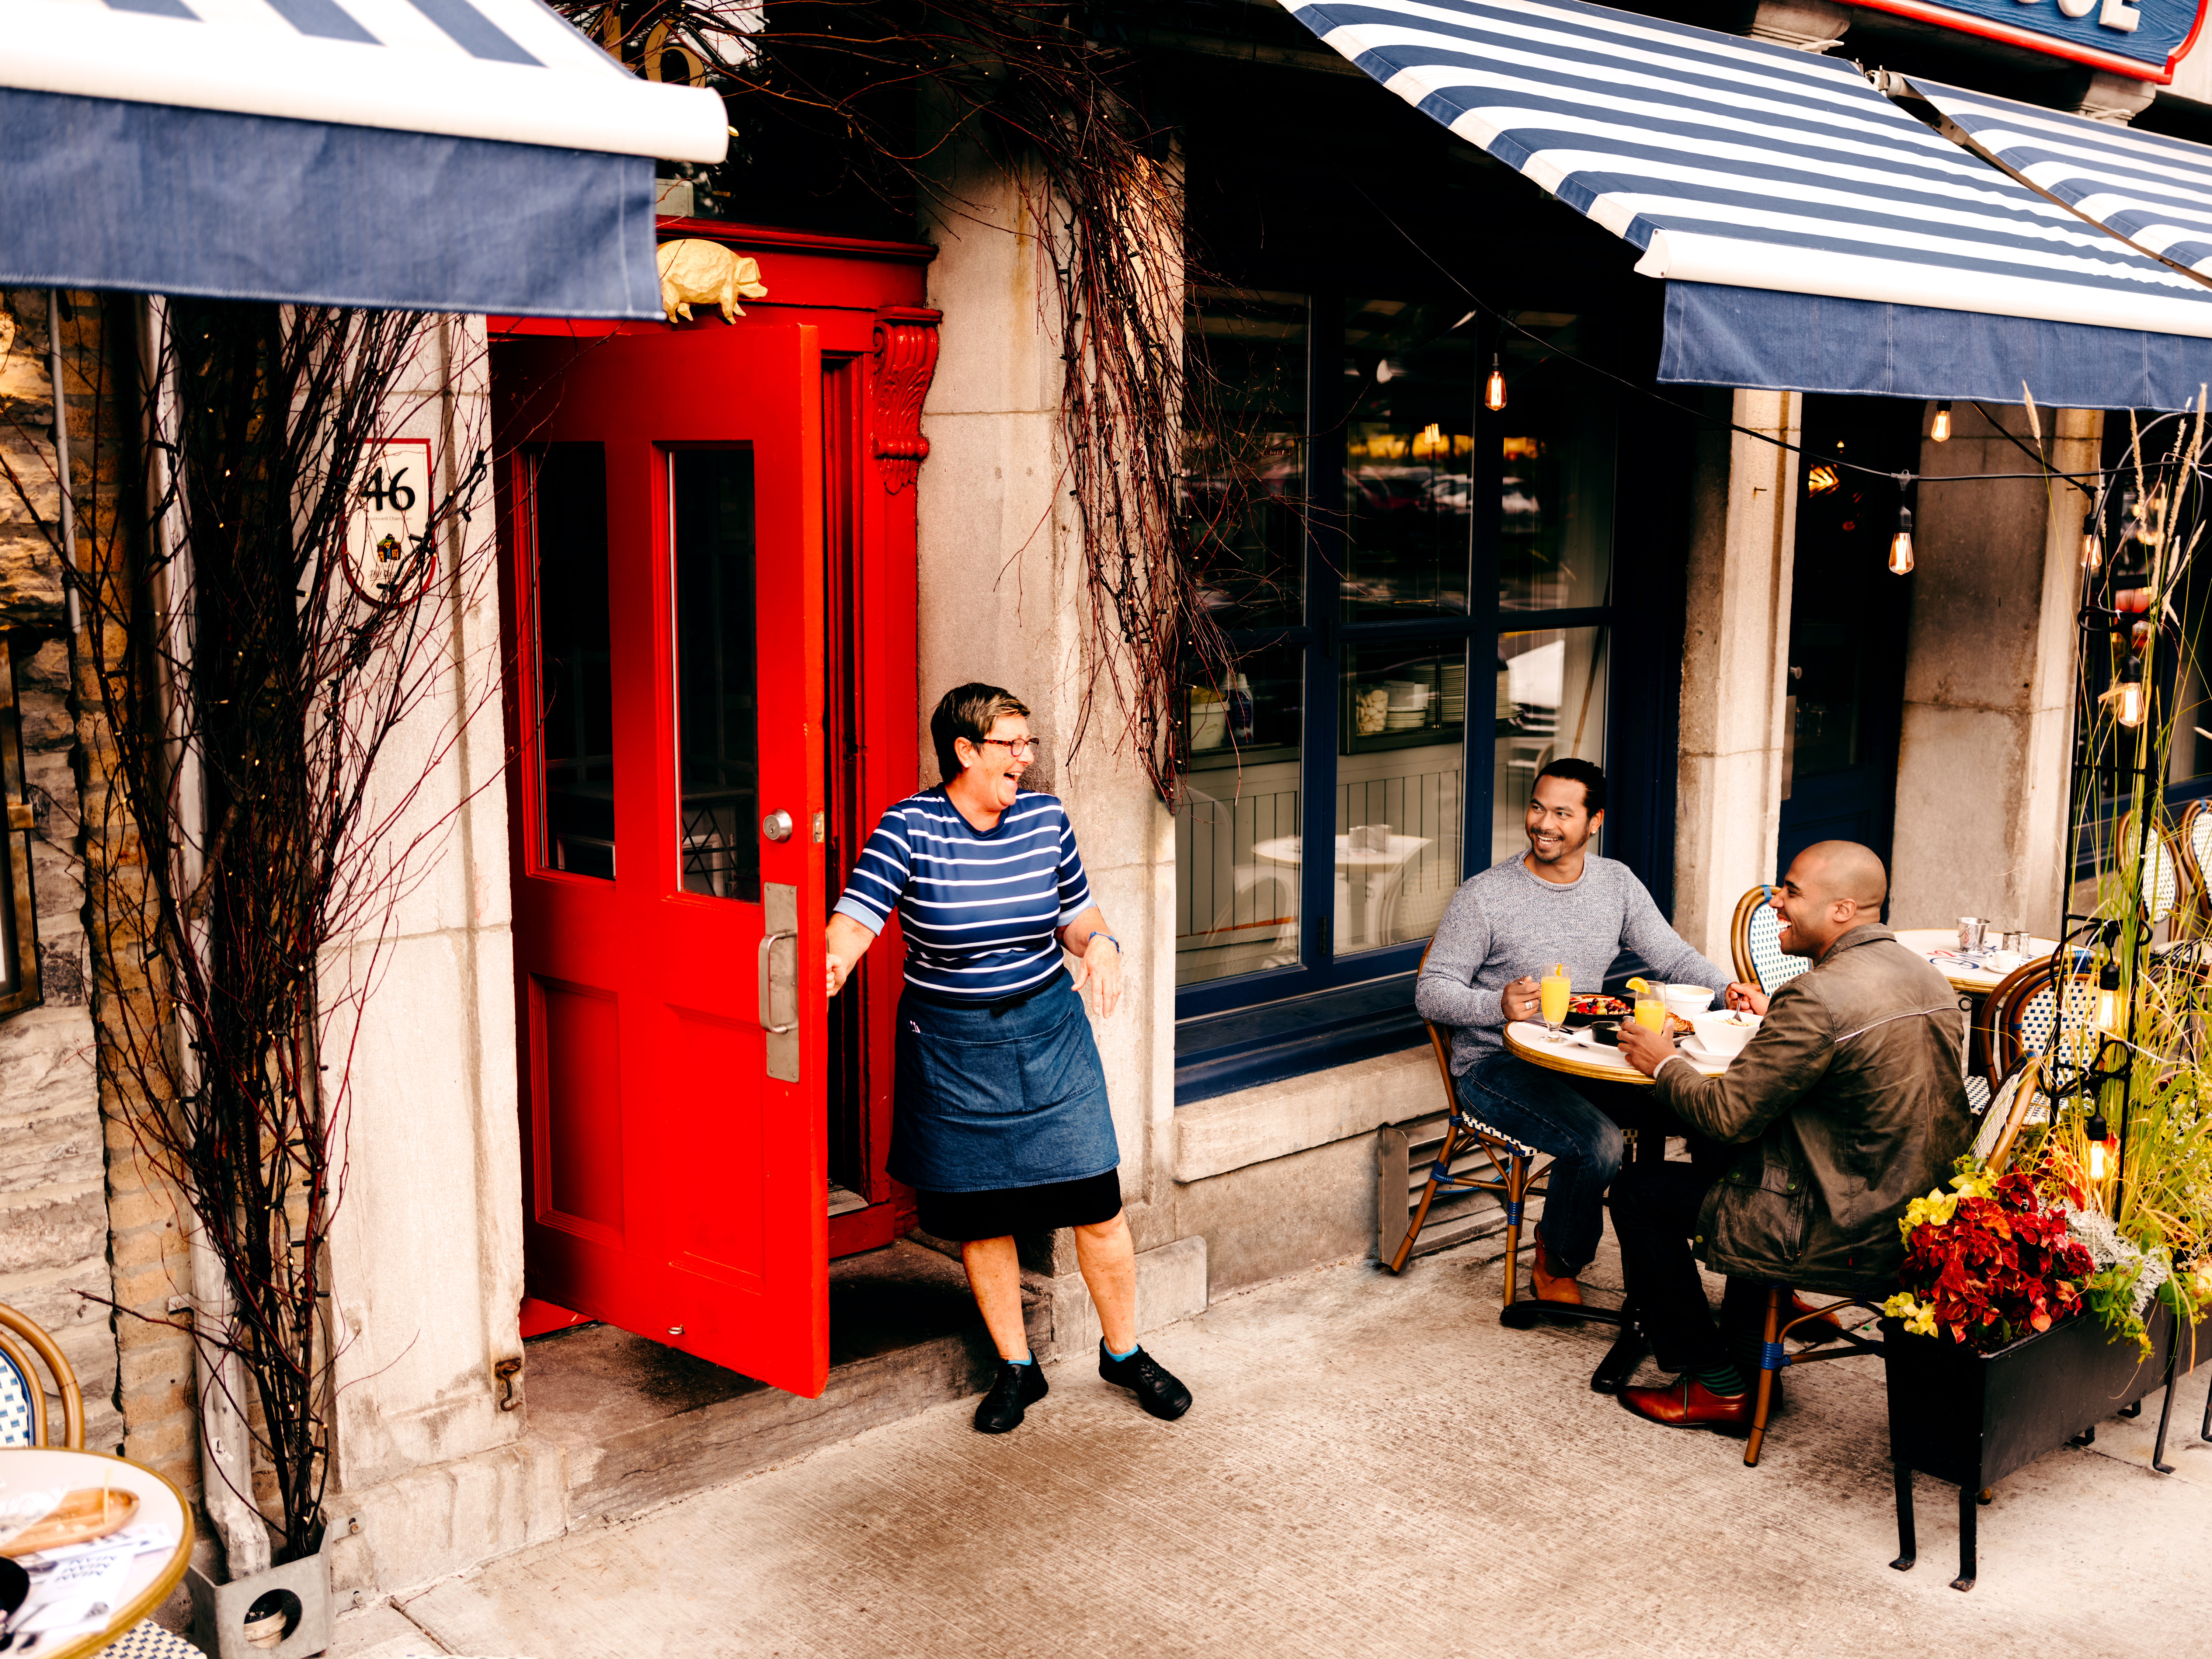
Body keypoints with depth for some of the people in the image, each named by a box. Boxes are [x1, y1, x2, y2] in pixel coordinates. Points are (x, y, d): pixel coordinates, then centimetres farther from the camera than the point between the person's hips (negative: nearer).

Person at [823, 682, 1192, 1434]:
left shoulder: (1045, 818, -1)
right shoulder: (910, 827, -12)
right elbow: (857, 915, -24)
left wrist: (1100, 943, -12)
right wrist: (833, 962, -46)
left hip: (1048, 1033, 2)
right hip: (951, 1049, -2)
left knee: (1096, 1203, 3)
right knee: (979, 1218, 9)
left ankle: (1124, 1352, 25)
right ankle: (1017, 1368, 28)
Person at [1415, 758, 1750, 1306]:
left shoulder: (1617, 883, 7)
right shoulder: (1483, 896, -10)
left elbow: (1676, 959, 9)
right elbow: (1431, 993, -10)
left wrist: (1728, 989, -12)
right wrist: (1499, 1005, -30)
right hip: (1496, 1065, -5)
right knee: (1598, 1144, -32)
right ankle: (1556, 1267, -4)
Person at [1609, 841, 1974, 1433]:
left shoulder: (1818, 998, -24)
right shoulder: (1931, 980, 5)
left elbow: (1730, 1115, -18)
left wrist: (1665, 1065, -1)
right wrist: (1777, 1018, 22)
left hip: (1846, 1243, -9)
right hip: (1924, 1223, 9)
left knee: (1637, 1192, 5)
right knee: (1757, 1165, 35)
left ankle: (1716, 1386, 16)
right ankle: (1748, 1358, 40)